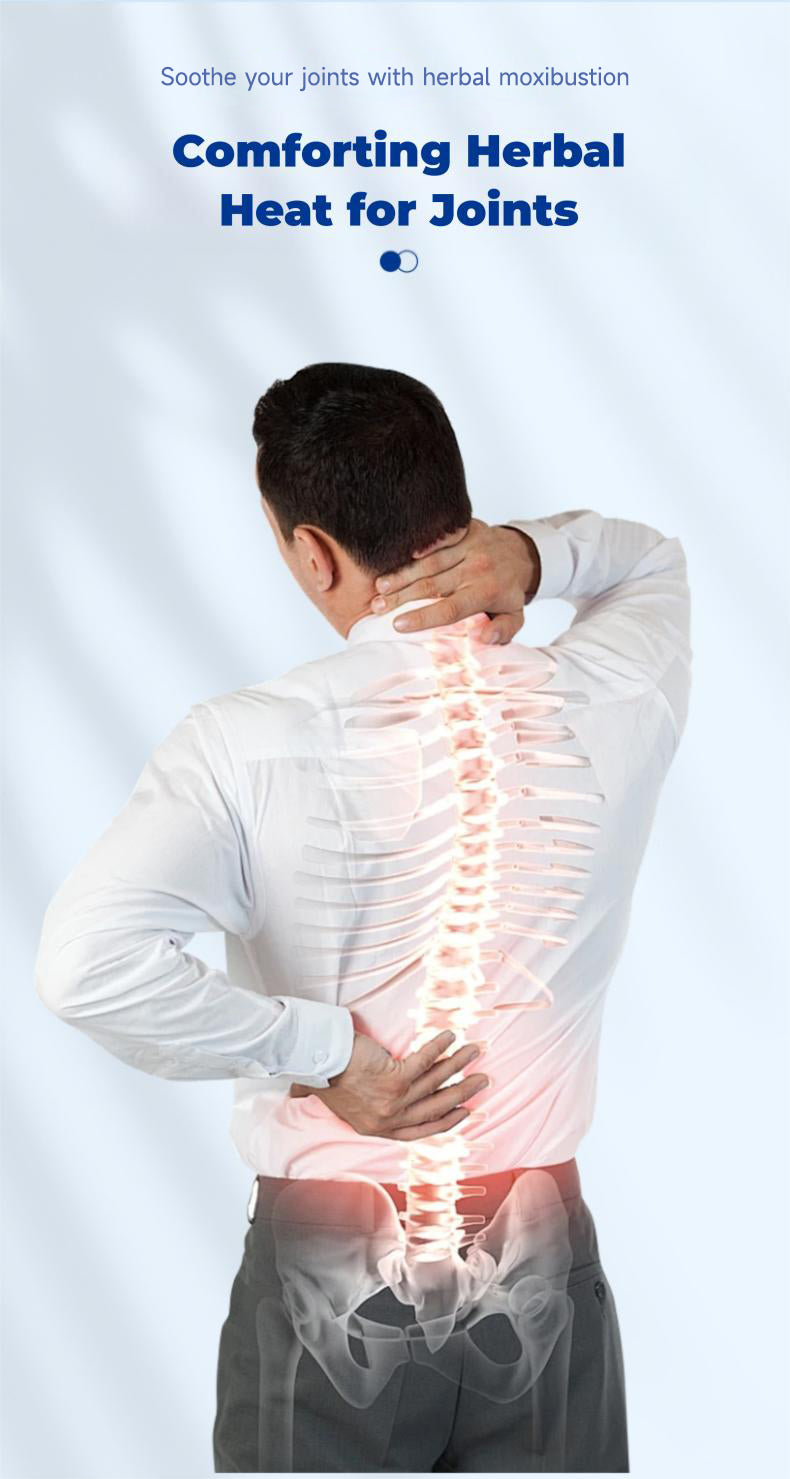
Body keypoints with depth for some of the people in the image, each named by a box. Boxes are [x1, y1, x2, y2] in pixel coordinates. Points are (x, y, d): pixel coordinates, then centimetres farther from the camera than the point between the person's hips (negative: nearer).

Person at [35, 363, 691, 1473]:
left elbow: (85, 962, -29)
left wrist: (319, 1053, -18)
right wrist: (536, 550, -9)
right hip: (543, 1262, 2)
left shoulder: (247, 745, -18)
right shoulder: (610, 707, -10)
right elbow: (652, 559, 12)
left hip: (329, 1265, -2)